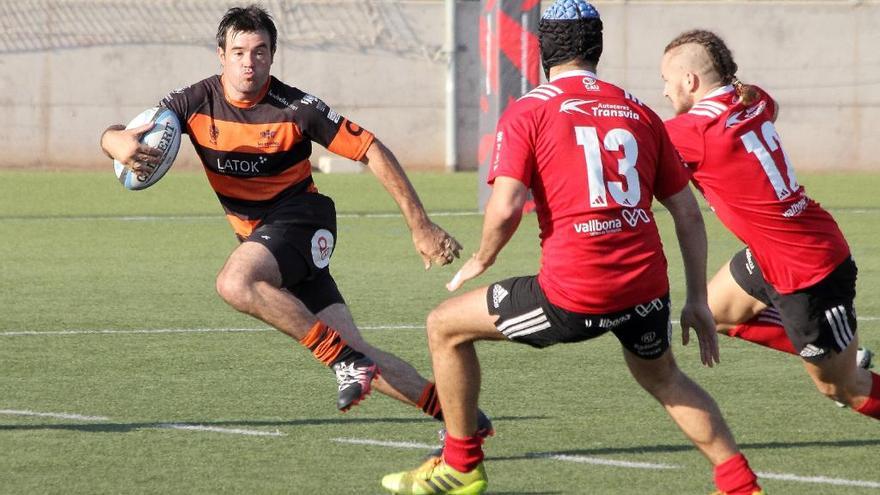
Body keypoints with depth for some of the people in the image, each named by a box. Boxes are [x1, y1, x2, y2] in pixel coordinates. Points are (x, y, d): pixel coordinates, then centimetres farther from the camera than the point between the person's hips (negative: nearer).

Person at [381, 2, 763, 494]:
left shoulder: (528, 110, 1)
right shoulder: (640, 112, 14)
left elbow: (506, 208, -11)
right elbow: (689, 213, 15)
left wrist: (480, 261, 9)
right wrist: (699, 300, 21)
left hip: (572, 296, -5)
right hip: (647, 286, 5)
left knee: (445, 326, 16)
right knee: (663, 378, 35)